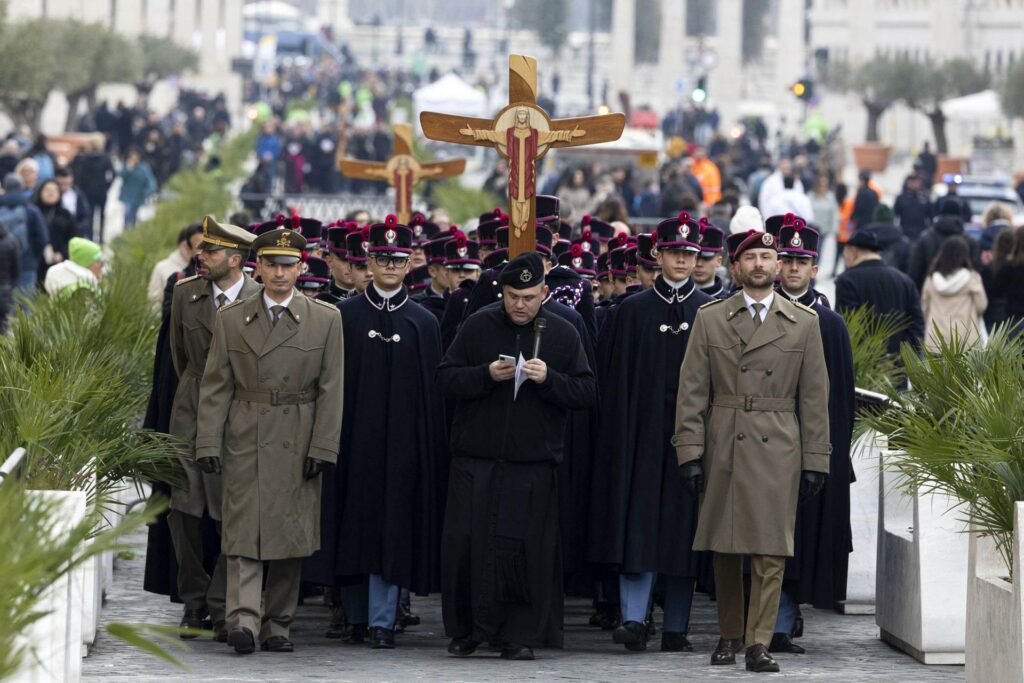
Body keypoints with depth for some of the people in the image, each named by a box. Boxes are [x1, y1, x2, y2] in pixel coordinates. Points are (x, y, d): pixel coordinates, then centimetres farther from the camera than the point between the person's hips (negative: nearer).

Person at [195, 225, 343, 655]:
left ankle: (278, 625, 14)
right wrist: (208, 444, -4)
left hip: (297, 444, 0)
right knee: (244, 532, -9)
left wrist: (322, 447, -6)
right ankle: (243, 620, -17)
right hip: (244, 442, 0)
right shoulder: (231, 319, 6)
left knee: (290, 535, 5)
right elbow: (215, 388, 5)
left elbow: (331, 389, 2)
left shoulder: (326, 320, 4)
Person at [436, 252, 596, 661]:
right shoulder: (478, 327, 5)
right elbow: (444, 379, 2)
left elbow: (586, 394, 2)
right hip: (475, 459, 0)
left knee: (524, 548, -2)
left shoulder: (563, 335, 6)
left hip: (533, 464, 0)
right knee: (466, 544, -1)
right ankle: (466, 631, 12)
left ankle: (519, 635, 7)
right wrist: (487, 375, -14)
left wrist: (548, 379, -15)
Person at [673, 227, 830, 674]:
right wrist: (690, 453, -5)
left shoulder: (804, 323, 7)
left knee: (771, 552, -6)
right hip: (723, 449, 1)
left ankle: (759, 644, -4)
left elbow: (813, 398, 7)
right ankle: (729, 635, 22)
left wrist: (815, 461, 2)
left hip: (778, 452, -1)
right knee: (724, 551, 7)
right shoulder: (709, 319, 6)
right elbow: (692, 392, 3)